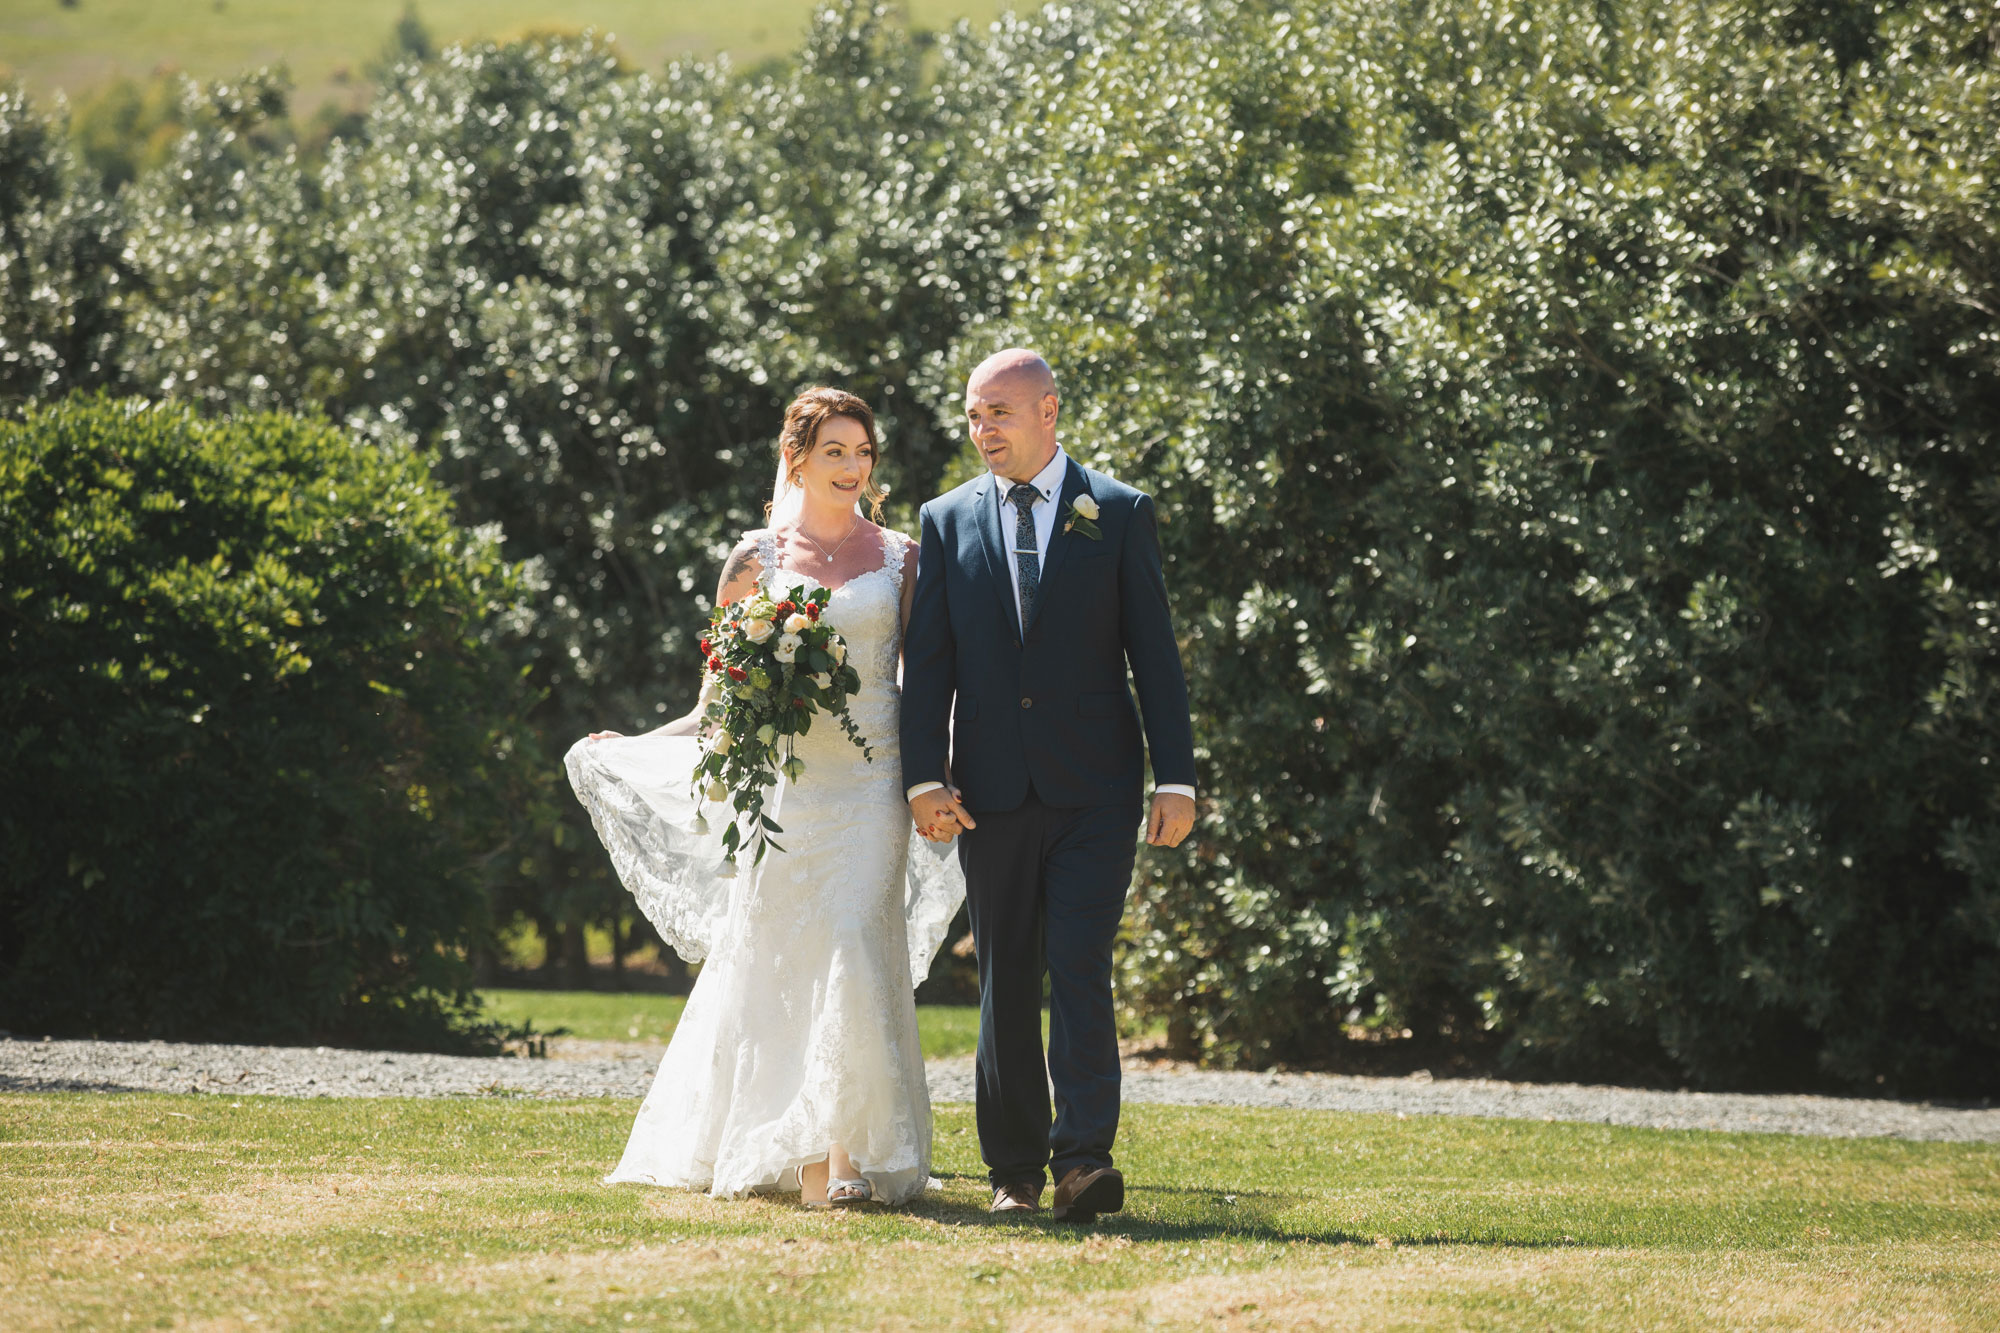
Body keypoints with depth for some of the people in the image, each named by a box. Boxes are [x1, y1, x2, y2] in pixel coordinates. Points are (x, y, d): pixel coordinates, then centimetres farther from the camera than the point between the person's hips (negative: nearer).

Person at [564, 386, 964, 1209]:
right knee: (779, 965, -1)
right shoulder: (758, 561, 7)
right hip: (785, 790, 1)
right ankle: (794, 1159, 6)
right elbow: (723, 695, 12)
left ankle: (848, 1151, -13)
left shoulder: (900, 558, 8)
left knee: (857, 950, -13)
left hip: (872, 787, -1)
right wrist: (632, 747, 7)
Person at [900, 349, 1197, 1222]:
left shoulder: (1118, 514, 4)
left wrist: (1177, 779, -5)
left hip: (1094, 787, -3)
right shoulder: (948, 521, 9)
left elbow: (1154, 653, 2)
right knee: (1005, 980, 7)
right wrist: (924, 777, -6)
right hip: (992, 789, 3)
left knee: (1079, 969, -14)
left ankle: (1082, 1159, -19)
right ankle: (1013, 1169, 13)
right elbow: (926, 660, 6)